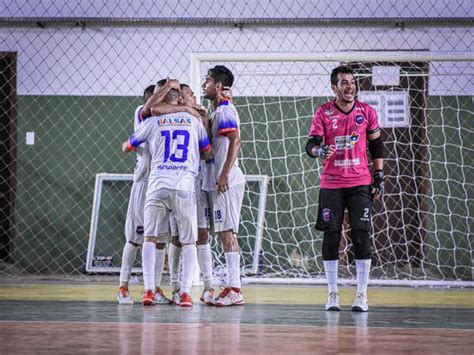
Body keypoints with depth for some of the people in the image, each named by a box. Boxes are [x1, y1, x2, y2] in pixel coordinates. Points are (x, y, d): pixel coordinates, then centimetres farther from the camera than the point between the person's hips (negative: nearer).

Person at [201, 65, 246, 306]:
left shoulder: (224, 111, -11)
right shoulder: (218, 111, 20)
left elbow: (235, 141, -22)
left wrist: (224, 174, -25)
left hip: (226, 182, -10)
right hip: (218, 182, 10)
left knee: (226, 233, -10)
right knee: (225, 233, 10)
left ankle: (234, 290, -11)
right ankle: (233, 287, 12)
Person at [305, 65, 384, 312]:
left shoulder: (366, 112, 4)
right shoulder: (323, 113, 0)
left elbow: (376, 145, 12)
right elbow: (311, 144, -5)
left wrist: (379, 176, 7)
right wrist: (318, 150, -29)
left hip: (360, 183, 0)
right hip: (331, 184, 0)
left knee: (362, 236, -5)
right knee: (331, 236, 0)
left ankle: (361, 294, 1)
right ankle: (332, 293, 8)